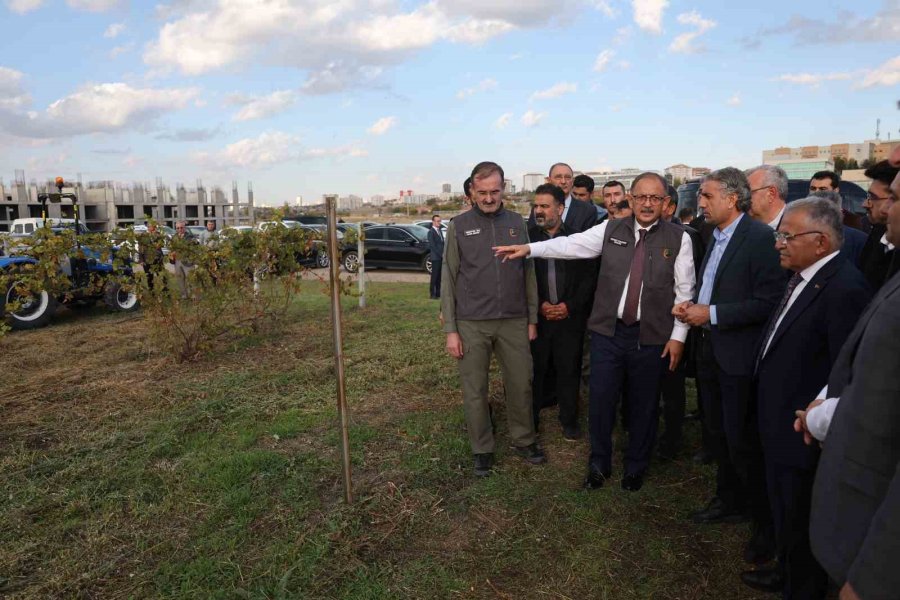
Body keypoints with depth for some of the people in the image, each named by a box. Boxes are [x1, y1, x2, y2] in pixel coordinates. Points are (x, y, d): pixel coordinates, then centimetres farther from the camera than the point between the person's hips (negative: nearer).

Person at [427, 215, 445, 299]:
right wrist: (441, 254, -14)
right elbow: (432, 246, -14)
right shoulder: (431, 232, -9)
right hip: (435, 257, -7)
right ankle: (432, 294, 0)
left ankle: (438, 292, 14)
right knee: (434, 275, -4)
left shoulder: (440, 231, 16)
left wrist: (443, 254, 5)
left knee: (439, 276, 9)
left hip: (441, 257, 7)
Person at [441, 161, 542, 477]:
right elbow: (448, 279, 0)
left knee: (521, 384, 10)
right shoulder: (459, 226, 0)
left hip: (514, 321, 2)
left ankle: (524, 440, 31)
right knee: (475, 391, 6)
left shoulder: (517, 222, 6)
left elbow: (529, 273, 11)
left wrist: (532, 319, 8)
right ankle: (482, 450, 24)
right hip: (472, 324, -2)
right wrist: (450, 330, -4)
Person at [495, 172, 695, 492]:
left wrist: (678, 335, -5)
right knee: (600, 400, 8)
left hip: (651, 337, -1)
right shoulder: (610, 229, 3)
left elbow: (684, 291, -2)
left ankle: (636, 466, 35)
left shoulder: (678, 238, -2)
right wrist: (529, 248, -11)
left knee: (644, 405, 12)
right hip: (608, 331, 1)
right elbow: (571, 244, -1)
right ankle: (599, 463, 30)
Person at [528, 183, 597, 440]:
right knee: (534, 369, 2)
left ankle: (569, 420, 21)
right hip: (536, 316, 0)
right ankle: (530, 418, 16)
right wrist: (539, 305, -8)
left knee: (569, 369, 6)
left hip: (570, 316, 0)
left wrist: (569, 306, -7)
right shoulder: (528, 237, 2)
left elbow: (588, 278, 2)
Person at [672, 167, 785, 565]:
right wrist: (692, 306, 2)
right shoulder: (716, 237, 10)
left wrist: (712, 313, -21)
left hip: (738, 355, -8)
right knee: (719, 434, 19)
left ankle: (766, 522, 20)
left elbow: (768, 302, -22)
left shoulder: (759, 237, -17)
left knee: (742, 442, 1)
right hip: (710, 349, 9)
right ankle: (729, 502, 38)